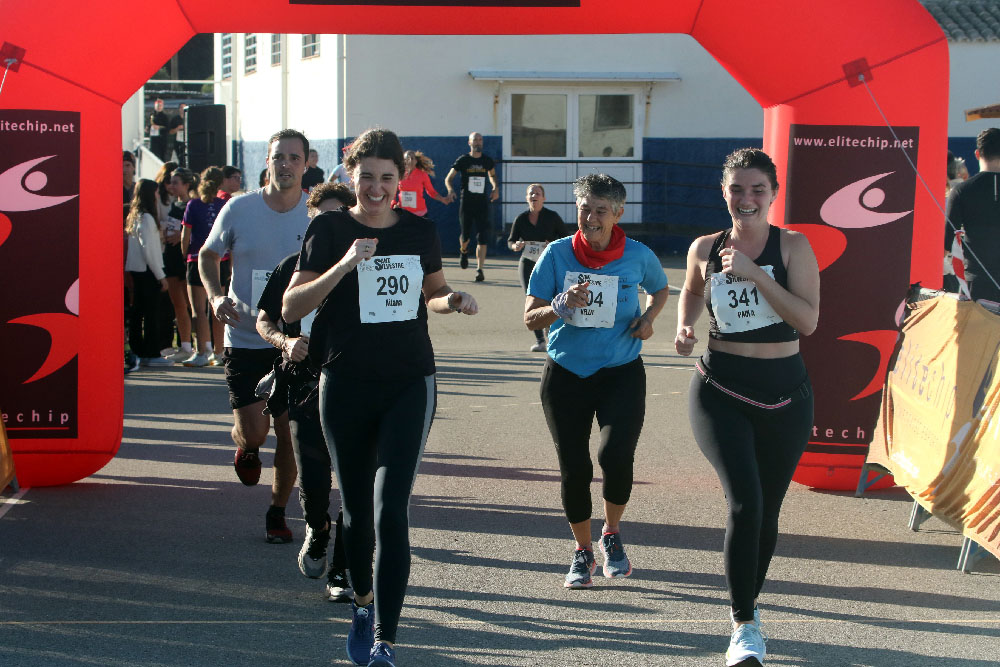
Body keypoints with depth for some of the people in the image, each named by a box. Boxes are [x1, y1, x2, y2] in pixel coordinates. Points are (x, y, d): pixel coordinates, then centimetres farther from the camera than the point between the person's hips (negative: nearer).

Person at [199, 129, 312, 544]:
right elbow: (208, 256, 9)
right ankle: (246, 447, 32)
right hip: (245, 337, -1)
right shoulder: (239, 209, -6)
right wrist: (215, 296, -9)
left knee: (289, 433, 3)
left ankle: (277, 512, 23)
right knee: (253, 431, -7)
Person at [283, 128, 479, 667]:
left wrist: (450, 300, -2)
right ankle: (363, 604, 39)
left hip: (409, 383, 0)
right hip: (346, 385, 0)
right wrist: (345, 265, -21)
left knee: (390, 507, -13)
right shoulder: (331, 229, -2)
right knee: (356, 507, 12)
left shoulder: (419, 232, 5)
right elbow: (291, 308, -9)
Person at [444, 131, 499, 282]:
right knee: (465, 235, 7)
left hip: (482, 203, 1)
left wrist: (496, 187, 10)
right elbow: (448, 178, 1)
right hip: (466, 202, -1)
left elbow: (492, 175, 27)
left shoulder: (487, 160, 6)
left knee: (482, 238, -10)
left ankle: (479, 270, -10)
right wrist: (451, 190, -19)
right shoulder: (463, 160, -1)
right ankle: (463, 251, 43)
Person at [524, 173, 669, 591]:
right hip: (566, 373, 1)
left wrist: (648, 317, -1)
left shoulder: (638, 256, -3)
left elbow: (660, 288, 19)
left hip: (621, 372, -1)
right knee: (574, 468, 1)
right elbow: (531, 318, -4)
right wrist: (562, 305, -24)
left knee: (616, 456, -19)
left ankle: (612, 534, 10)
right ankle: (582, 552, 23)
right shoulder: (557, 254, -4)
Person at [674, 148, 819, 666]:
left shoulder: (792, 247, -5)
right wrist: (685, 327, 4)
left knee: (766, 511, 11)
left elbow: (808, 320, -16)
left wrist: (755, 273, -21)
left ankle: (746, 605, 37)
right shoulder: (705, 249, 2)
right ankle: (744, 625, -6)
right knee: (744, 503, -18)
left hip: (783, 393, 1)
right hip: (721, 391, 0)